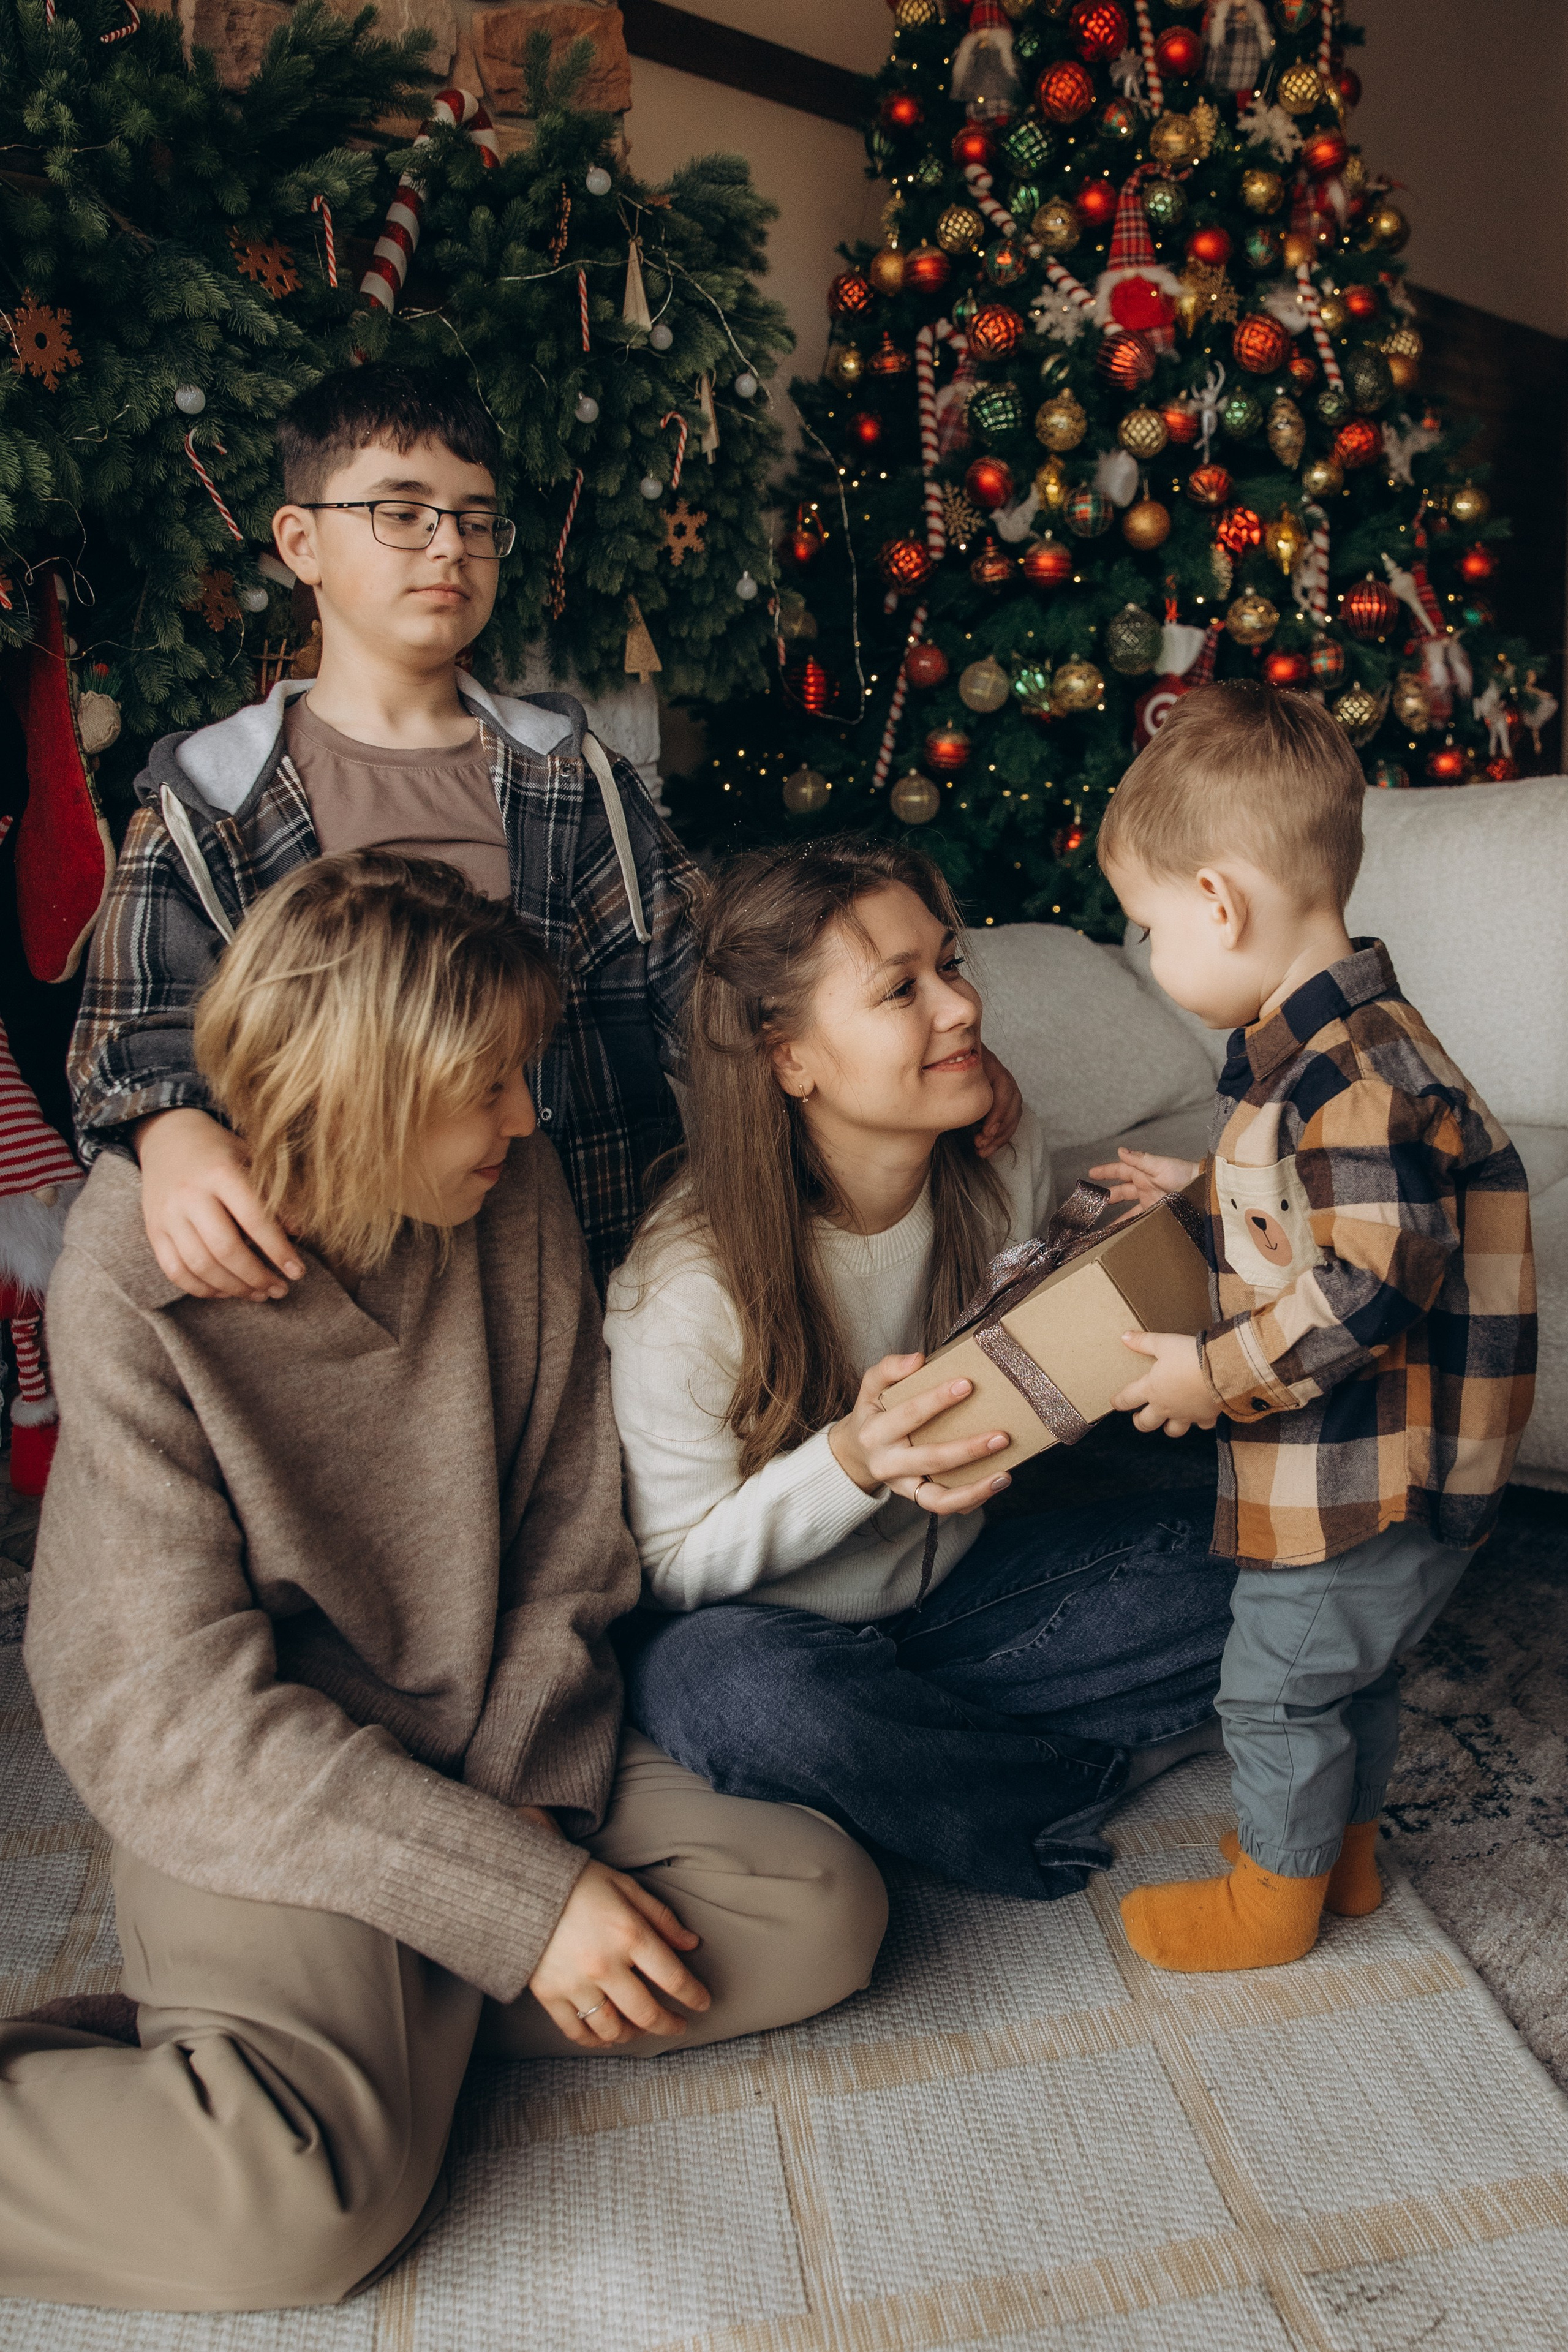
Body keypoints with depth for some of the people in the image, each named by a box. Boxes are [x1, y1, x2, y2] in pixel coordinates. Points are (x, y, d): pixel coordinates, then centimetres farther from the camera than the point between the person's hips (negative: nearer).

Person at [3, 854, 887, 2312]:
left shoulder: (512, 1195, -5)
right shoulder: (137, 1276, -18)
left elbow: (567, 1546, 3)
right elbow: (188, 1706, -20)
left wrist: (529, 1809, -10)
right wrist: (515, 1906, -22)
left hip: (493, 1759, 6)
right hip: (249, 1800, -5)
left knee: (824, 1912, -9)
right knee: (310, 2197, -28)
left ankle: (393, 2012, -6)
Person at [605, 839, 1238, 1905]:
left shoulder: (1007, 1160, -11)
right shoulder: (688, 1286, -26)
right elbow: (674, 1567, -17)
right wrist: (850, 1464, -34)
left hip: (950, 1586, 4)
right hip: (760, 1627, -4)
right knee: (757, 1696, -39)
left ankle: (924, 1745, -8)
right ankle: (1099, 1764, -11)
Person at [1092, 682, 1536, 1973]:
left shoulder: (1355, 1073, -29)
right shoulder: (1315, 1043, 4)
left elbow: (1372, 1284, -30)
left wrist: (1218, 1373, -22)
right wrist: (1205, 1193, 19)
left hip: (1367, 1468, -10)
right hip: (1370, 1463, 10)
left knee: (1280, 1683, 8)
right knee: (1352, 1668, 25)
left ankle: (1272, 1900, 29)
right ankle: (1346, 1852, 45)